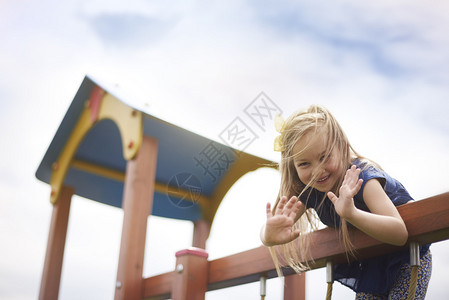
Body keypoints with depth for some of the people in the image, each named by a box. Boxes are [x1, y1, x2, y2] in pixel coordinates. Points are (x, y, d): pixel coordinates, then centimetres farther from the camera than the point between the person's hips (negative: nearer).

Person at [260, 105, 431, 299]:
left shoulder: (361, 177, -33)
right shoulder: (307, 191, -16)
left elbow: (400, 234, -45)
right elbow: (267, 233, -20)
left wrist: (352, 214, -62)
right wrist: (270, 235, -46)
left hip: (406, 259, -5)